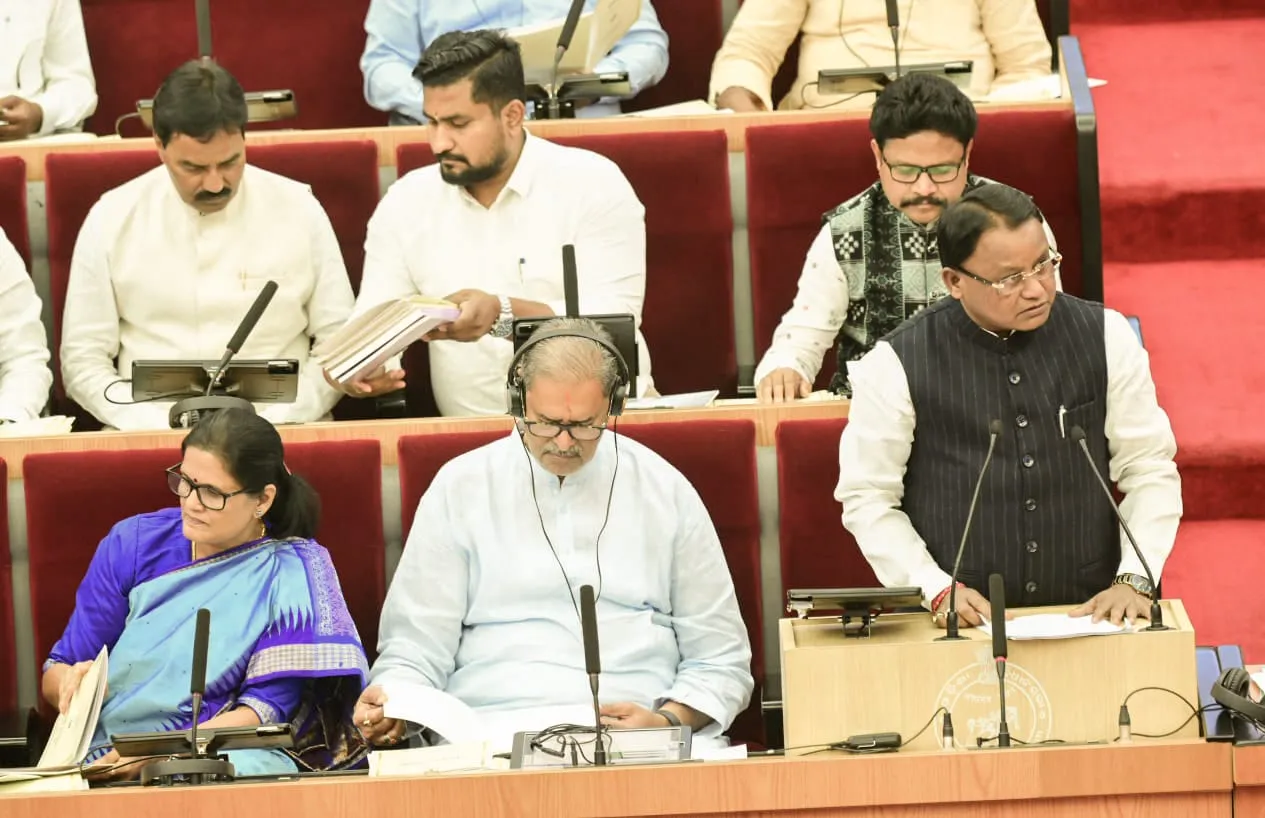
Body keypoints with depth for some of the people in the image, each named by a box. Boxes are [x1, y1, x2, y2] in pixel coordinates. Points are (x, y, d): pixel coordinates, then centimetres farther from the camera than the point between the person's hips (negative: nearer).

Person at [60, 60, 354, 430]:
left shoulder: (298, 209, 4)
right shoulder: (111, 220, 4)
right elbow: (83, 361, 6)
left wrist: (269, 425, -7)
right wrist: (163, 428, -10)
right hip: (149, 435, 0)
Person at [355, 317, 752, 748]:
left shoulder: (667, 494, 14)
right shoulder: (459, 489, 12)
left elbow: (721, 661, 16)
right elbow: (415, 649, 12)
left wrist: (667, 722, -4)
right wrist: (390, 702, -11)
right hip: (493, 733, 1)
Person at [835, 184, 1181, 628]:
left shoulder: (1105, 337, 4)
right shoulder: (897, 364, -3)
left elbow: (1149, 470, 8)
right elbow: (868, 497, 2)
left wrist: (1134, 580, -4)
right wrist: (937, 590, -9)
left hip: (1087, 614, 2)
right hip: (960, 627, -2)